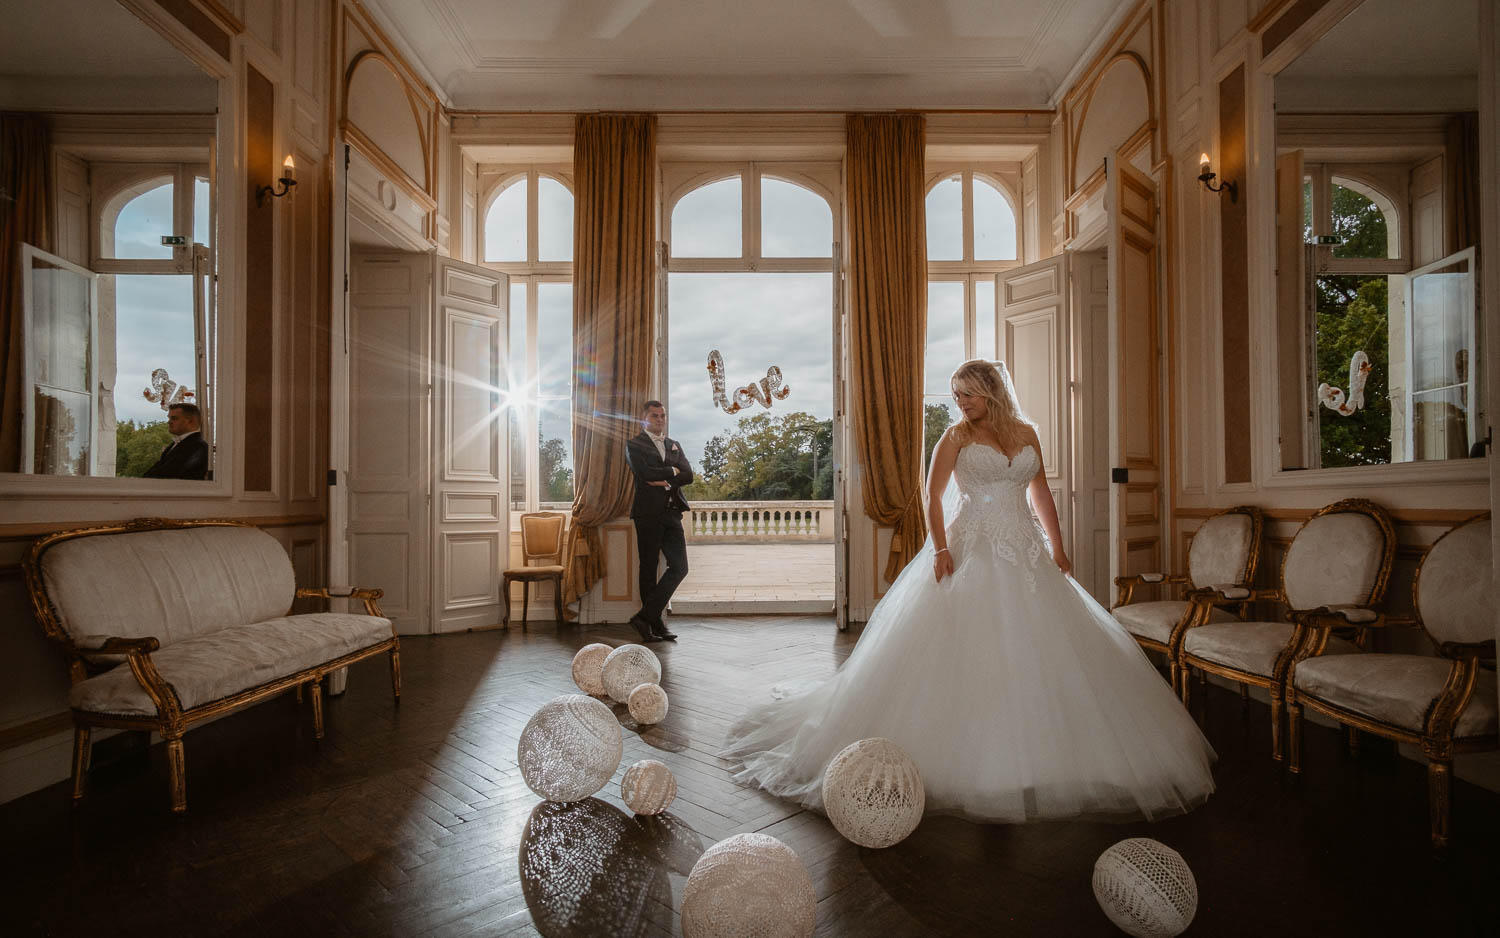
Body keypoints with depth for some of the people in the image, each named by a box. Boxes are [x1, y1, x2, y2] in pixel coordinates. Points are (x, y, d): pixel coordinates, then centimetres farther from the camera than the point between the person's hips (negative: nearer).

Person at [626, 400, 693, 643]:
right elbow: (645, 473, -15)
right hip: (648, 513, -5)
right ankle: (655, 624, 11)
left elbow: (688, 475, 5)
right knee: (649, 569, 2)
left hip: (672, 513, 5)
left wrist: (664, 480, -10)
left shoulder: (673, 445, 19)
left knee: (679, 567, -2)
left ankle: (646, 616, 6)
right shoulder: (634, 445, 2)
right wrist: (673, 471, -2)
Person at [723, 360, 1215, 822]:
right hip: (972, 551, -4)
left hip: (1025, 552, 4)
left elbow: (1041, 494, 15)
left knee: (1038, 649, 5)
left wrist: (1057, 549, 10)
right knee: (967, 652, -4)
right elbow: (933, 496, -5)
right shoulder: (958, 435, 0)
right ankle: (965, 761, 10)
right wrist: (940, 549, -16)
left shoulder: (1026, 433, 10)